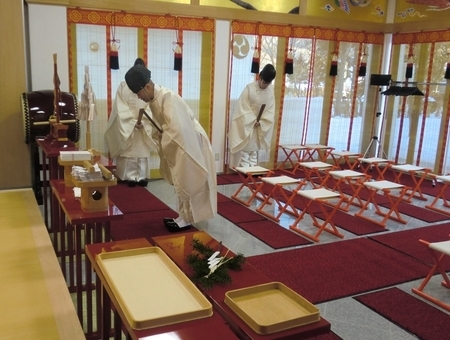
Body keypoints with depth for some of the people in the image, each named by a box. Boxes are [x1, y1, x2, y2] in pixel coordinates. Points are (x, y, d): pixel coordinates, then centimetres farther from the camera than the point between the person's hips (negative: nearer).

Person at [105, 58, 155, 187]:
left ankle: (142, 178, 9)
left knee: (143, 152, 4)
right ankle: (130, 179, 5)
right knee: (129, 154, 1)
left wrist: (143, 122, -17)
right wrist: (134, 121, -11)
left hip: (144, 127, 0)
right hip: (127, 127, 0)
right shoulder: (124, 86, -1)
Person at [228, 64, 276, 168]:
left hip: (260, 127, 4)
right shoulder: (249, 88, -17)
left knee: (254, 151, 11)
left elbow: (271, 110, -1)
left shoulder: (270, 90, -5)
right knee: (244, 150, -2)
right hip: (245, 125, -4)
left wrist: (261, 122, -14)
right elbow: (242, 108, -14)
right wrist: (253, 121, -17)